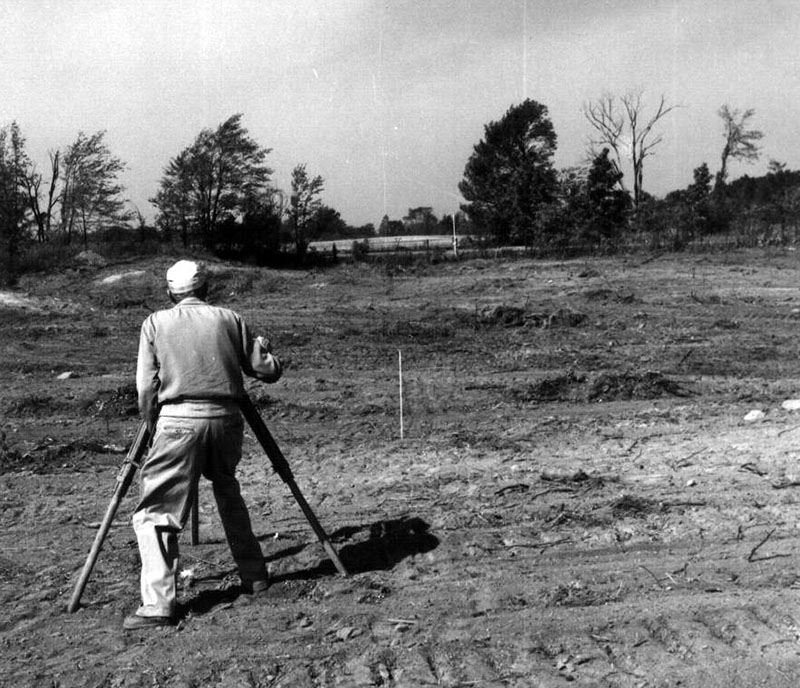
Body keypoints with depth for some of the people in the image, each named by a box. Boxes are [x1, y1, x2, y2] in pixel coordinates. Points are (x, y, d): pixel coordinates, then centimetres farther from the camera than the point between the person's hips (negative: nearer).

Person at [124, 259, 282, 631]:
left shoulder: (155, 323, 7)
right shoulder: (230, 318, 11)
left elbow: (146, 389, -1)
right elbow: (268, 371, 11)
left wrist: (153, 428, 13)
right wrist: (264, 347, 30)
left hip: (178, 422, -3)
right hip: (226, 420, 3)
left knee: (155, 514, 3)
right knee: (228, 493, 26)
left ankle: (157, 605, -5)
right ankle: (254, 576, 28)